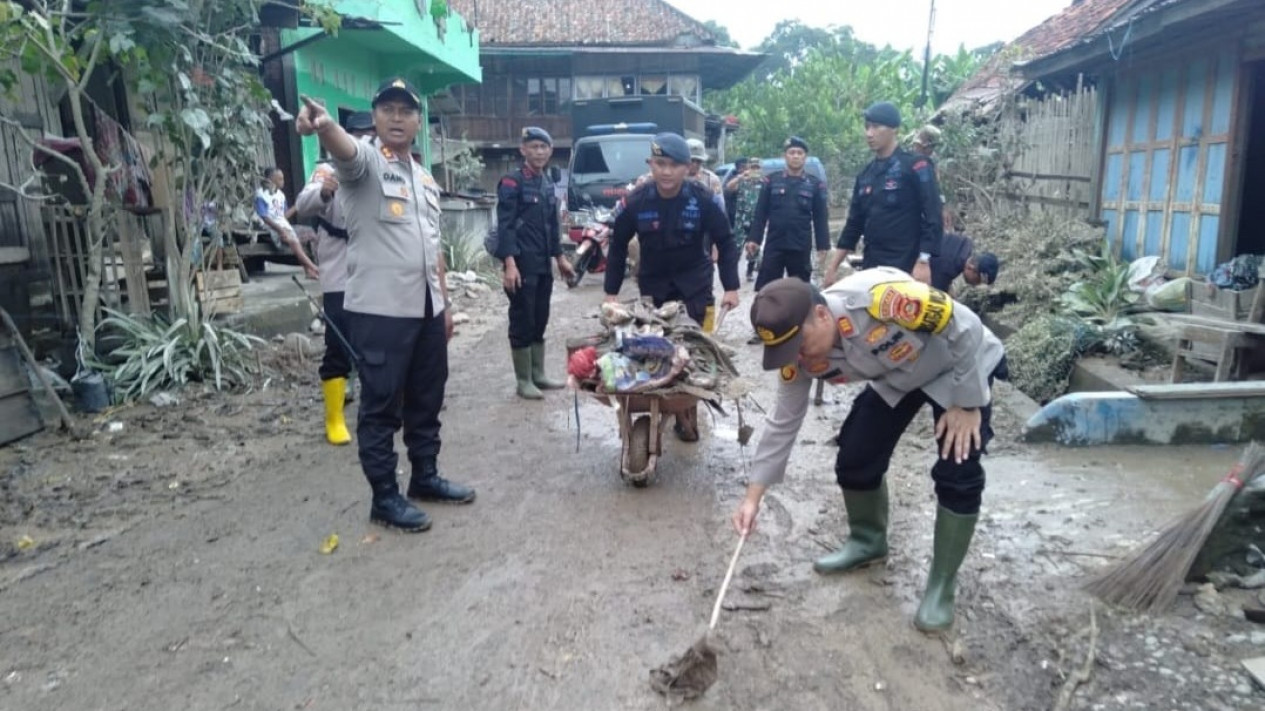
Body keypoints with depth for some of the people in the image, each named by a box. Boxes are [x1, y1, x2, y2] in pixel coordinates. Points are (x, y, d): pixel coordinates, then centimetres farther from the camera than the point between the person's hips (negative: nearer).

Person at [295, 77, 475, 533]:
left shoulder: (426, 179, 18)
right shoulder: (365, 161, -4)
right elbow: (344, 150, -30)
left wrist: (445, 302, 19)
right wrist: (323, 125, -53)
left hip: (426, 309, 8)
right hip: (379, 311, -7)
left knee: (426, 400, 17)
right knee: (381, 406, 2)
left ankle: (426, 477, 32)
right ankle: (384, 498, 12)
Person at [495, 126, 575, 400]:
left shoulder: (548, 185, 14)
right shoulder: (512, 182, -8)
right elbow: (505, 225, -15)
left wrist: (559, 257, 20)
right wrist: (510, 263, -23)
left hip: (543, 264, 7)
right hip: (522, 264, -7)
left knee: (540, 322, 13)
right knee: (522, 323, 0)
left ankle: (538, 375, 23)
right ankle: (524, 381, 8)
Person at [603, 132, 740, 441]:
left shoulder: (704, 200, -15)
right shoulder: (634, 202, -13)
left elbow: (725, 243, -4)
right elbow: (618, 247, 0)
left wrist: (731, 287, -10)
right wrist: (612, 291, 0)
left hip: (695, 285, -1)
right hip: (653, 285, 1)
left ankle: (688, 412, 12)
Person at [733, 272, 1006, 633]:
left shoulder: (880, 297, -42)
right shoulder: (801, 357, -21)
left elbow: (965, 326, -28)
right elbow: (783, 423, -10)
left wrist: (967, 404, -21)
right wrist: (753, 496, -12)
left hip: (959, 365, -5)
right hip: (895, 379, 5)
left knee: (957, 475, -12)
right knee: (855, 457, -1)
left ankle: (942, 585, 6)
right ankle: (868, 542, 27)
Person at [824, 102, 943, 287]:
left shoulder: (916, 167, -4)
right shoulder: (865, 175, 15)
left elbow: (932, 218, -11)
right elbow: (854, 224, 18)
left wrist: (923, 262, -20)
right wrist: (834, 265, 13)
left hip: (906, 269, -6)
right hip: (871, 268, 7)